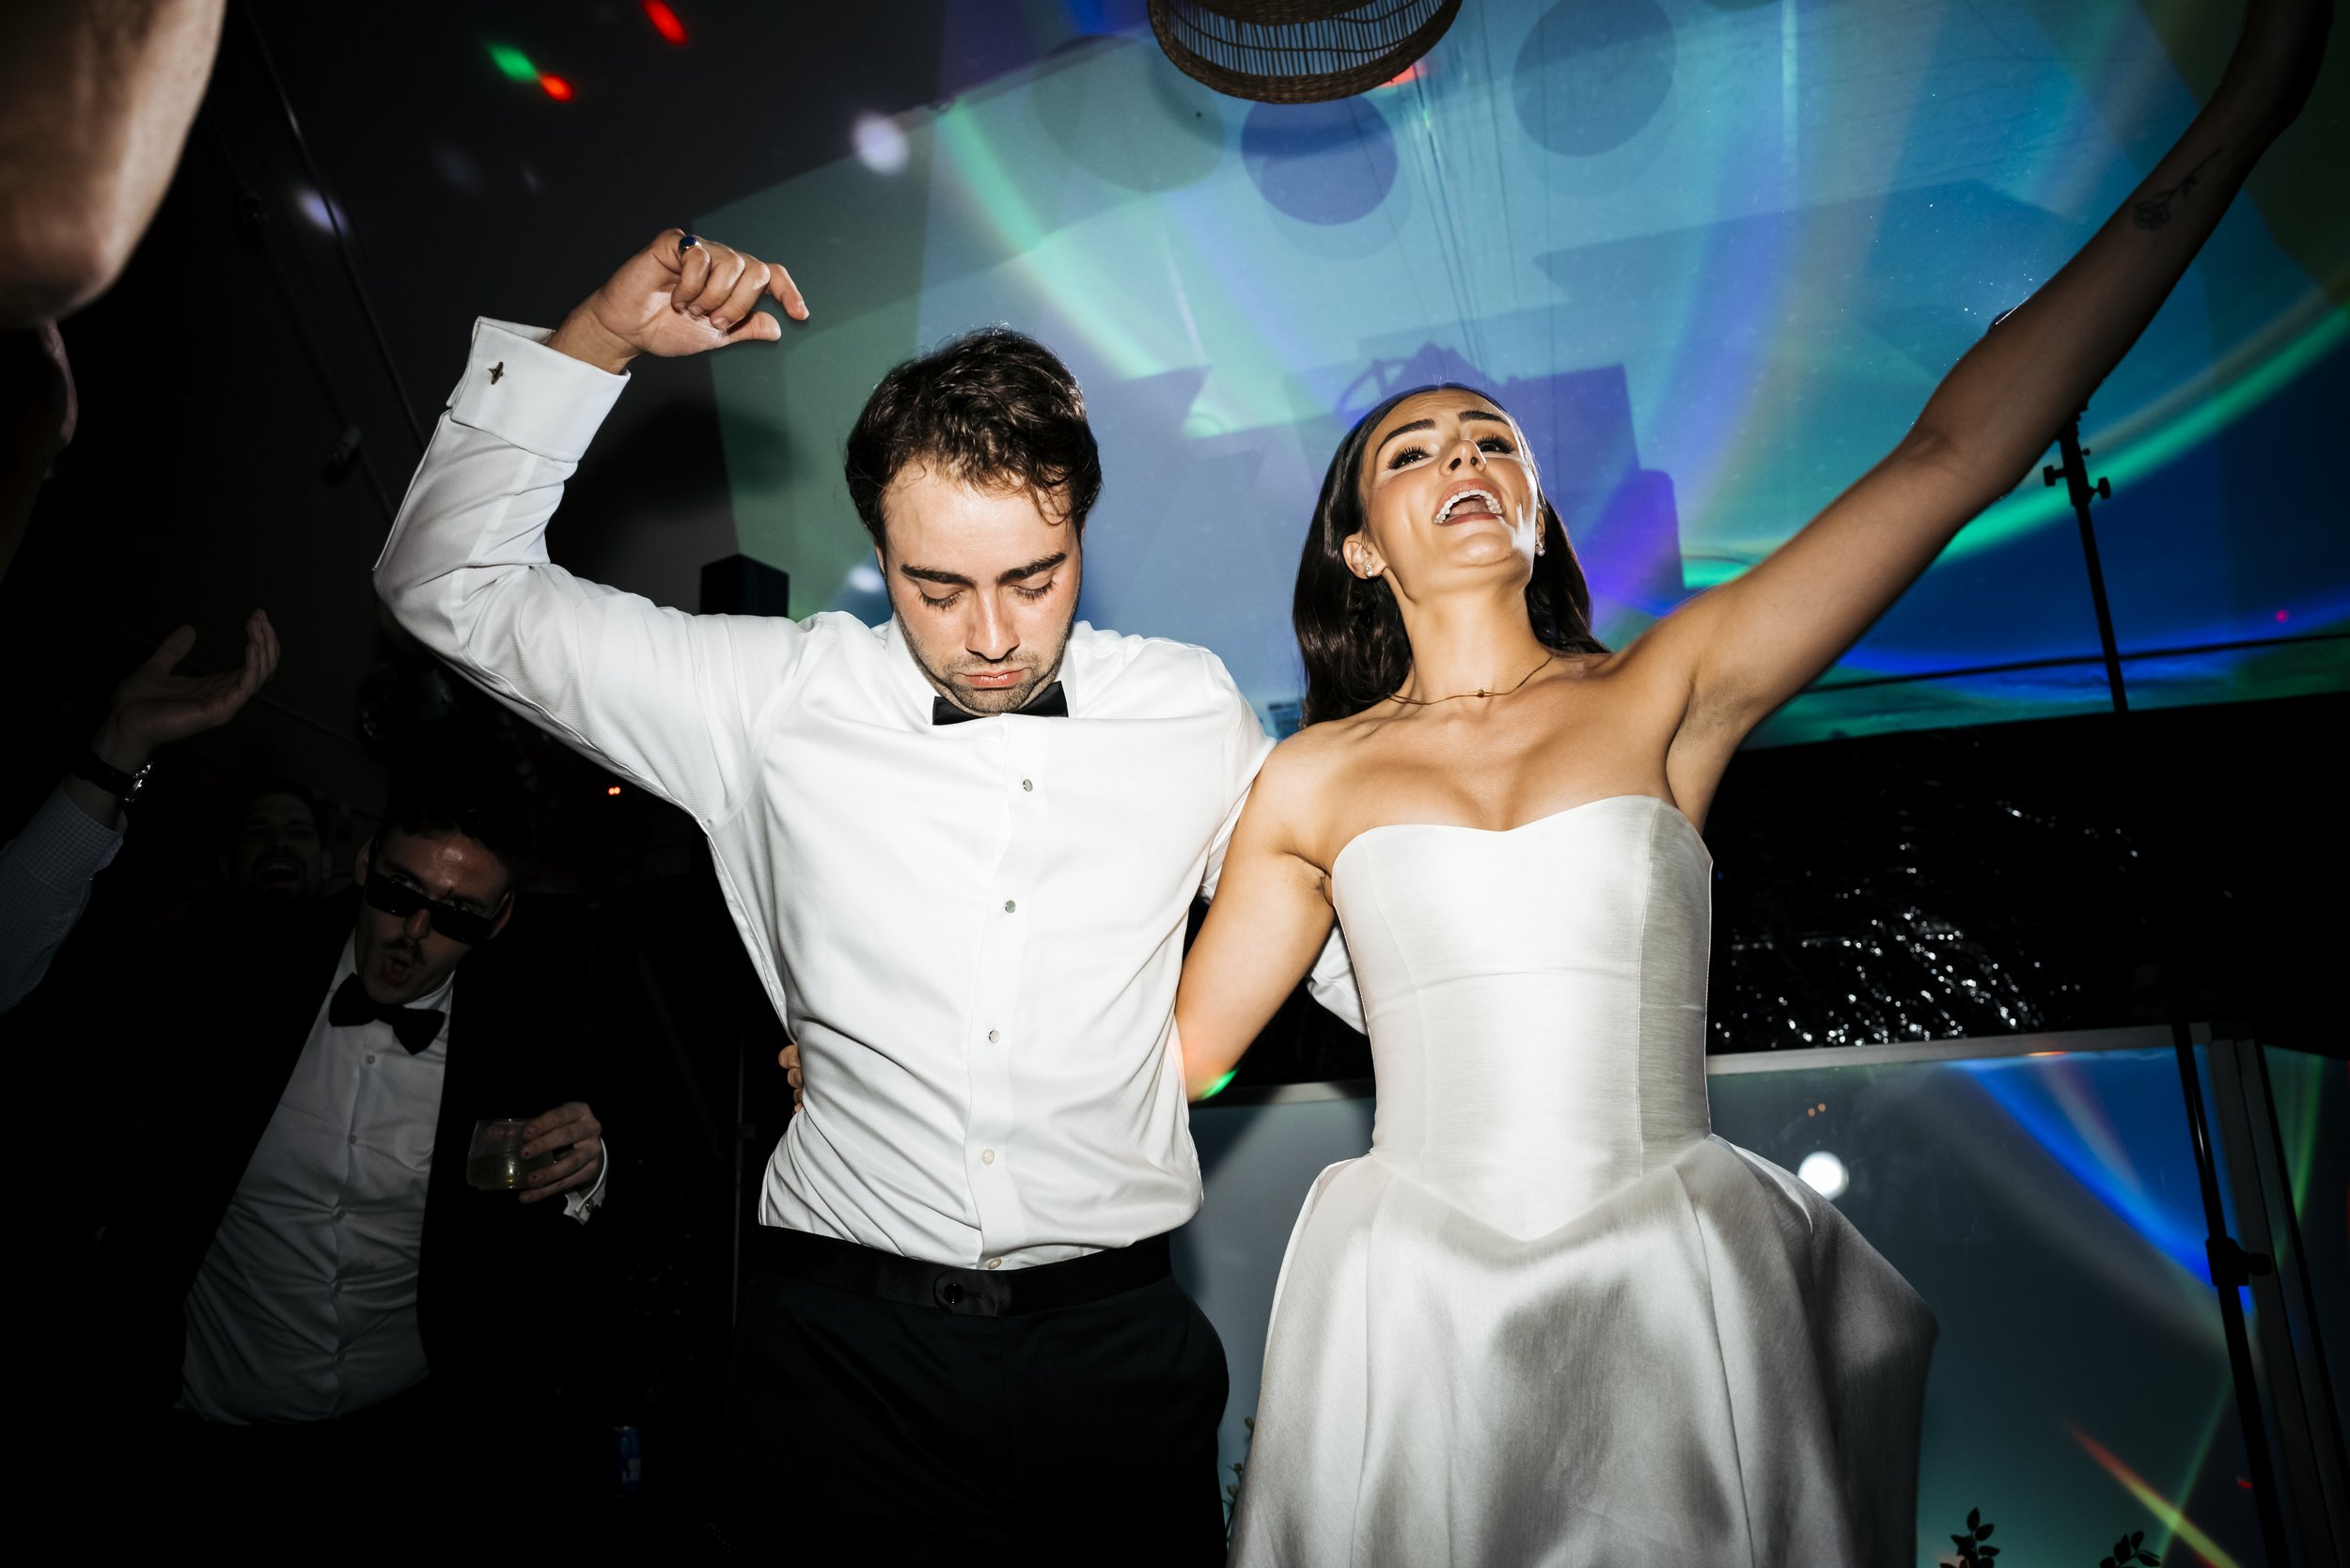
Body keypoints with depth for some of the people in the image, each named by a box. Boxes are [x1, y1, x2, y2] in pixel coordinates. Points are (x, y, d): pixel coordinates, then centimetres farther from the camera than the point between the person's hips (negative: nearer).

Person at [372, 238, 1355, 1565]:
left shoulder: (1194, 714, -1)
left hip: (1112, 1339, 1)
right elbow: (456, 584, 1)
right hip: (848, 1341, 0)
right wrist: (598, 338, -8)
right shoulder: (778, 698, -4)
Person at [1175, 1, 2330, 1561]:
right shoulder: (1317, 782, 1)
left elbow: (1949, 458, -5)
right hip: (1415, 1310, 1)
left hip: (1679, 1308, 0)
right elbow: (1170, 1053, 7)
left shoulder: (1667, 690, 0)